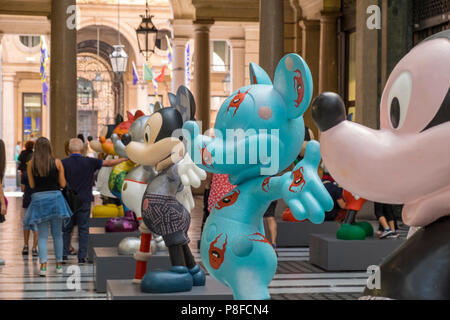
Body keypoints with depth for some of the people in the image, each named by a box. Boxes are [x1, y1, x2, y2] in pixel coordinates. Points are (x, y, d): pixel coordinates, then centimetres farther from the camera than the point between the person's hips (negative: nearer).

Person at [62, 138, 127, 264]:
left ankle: (64, 255, 6)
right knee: (83, 229, 4)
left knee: (66, 229, 9)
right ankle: (82, 257, 1)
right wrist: (125, 158, 10)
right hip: (84, 201, 0)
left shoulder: (64, 163, -4)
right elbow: (109, 163, 1)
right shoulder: (89, 162, -4)